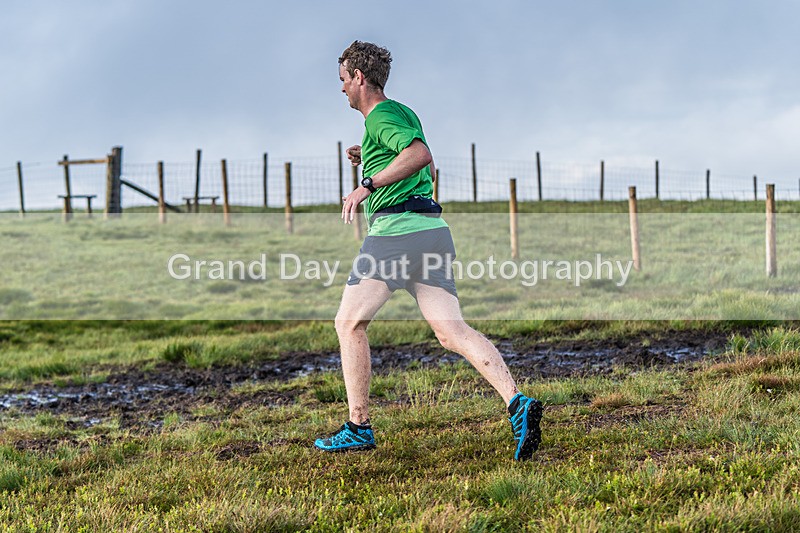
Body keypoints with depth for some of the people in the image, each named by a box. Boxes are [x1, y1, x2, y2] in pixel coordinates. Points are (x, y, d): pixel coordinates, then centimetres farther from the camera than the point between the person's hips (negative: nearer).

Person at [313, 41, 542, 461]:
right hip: (432, 229, 9)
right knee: (451, 332, -2)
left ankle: (359, 427, 6)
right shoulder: (404, 113, 25)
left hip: (395, 229, -9)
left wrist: (368, 184, -23)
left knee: (349, 323, 4)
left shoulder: (380, 117, -5)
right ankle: (516, 402, -21)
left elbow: (421, 154, -24)